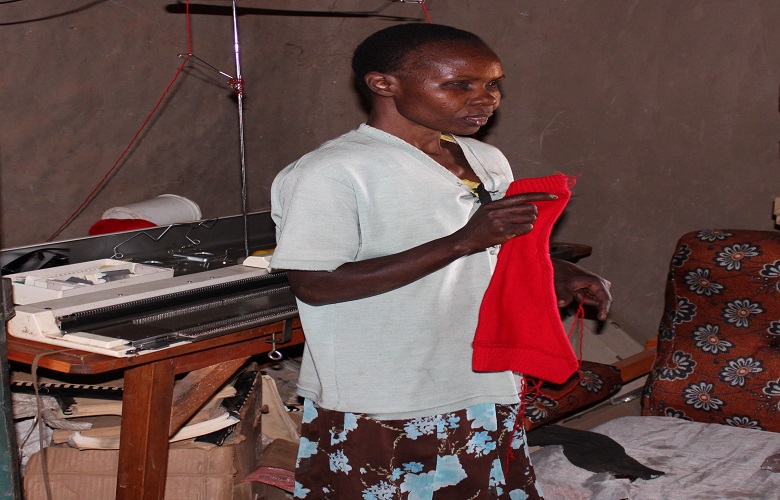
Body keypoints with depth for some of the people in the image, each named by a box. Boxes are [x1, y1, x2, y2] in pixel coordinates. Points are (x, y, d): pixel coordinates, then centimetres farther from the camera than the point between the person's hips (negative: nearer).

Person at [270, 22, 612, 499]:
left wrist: (559, 274, -3)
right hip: (381, 411, -7)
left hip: (486, 388, 7)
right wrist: (463, 241, -27)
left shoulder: (488, 161, 7)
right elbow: (315, 284, -24)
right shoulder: (331, 172, -17)